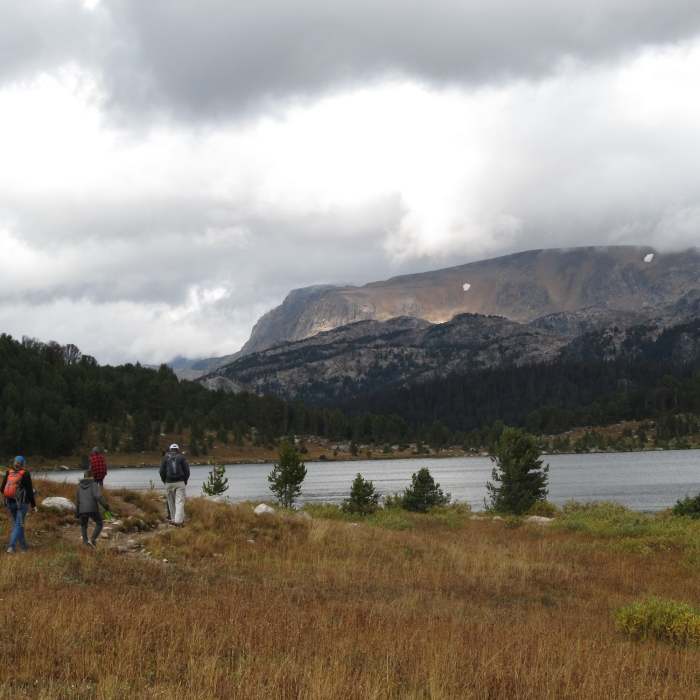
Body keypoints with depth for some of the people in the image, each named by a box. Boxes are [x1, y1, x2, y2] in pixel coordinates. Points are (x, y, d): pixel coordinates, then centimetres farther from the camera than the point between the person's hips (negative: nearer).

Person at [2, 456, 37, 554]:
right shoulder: (25, 474, -11)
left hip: (10, 502, 4)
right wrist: (34, 505, -1)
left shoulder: (9, 473, 0)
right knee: (18, 525, -1)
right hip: (22, 503, -4)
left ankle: (23, 546, 25)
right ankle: (11, 547, -18)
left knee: (16, 523, 18)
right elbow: (29, 491, -11)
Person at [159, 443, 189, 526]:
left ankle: (173, 519, 15)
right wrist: (185, 481, 15)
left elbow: (162, 471, 4)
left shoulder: (165, 458, 8)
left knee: (171, 502, 13)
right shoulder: (181, 457, 5)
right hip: (180, 482, -1)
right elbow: (187, 470, 2)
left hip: (169, 483, 1)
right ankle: (178, 520, -14)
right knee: (180, 502, -4)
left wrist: (164, 481, 18)